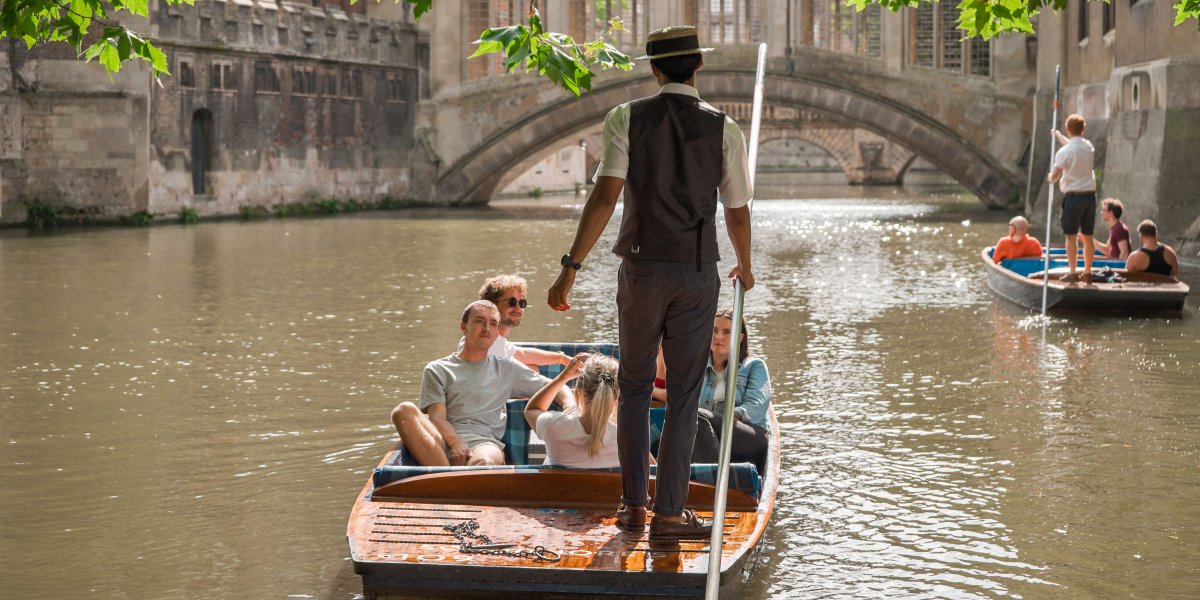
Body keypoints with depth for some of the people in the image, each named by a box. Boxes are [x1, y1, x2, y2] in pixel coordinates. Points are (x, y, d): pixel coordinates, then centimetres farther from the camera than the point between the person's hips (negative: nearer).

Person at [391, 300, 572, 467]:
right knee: (404, 411, -35)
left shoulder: (507, 368, 28)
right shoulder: (438, 370, 22)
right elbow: (437, 416, 6)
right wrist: (455, 443, -16)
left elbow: (555, 389, 29)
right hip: (445, 442, 0)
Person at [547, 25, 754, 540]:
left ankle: (633, 506, 18)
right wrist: (744, 267, 25)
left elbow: (605, 197, -14)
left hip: (641, 269, 0)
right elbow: (738, 214, 6)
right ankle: (668, 513, 5)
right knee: (683, 395, 5)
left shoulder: (627, 119, -4)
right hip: (698, 274, 0)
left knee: (634, 387, 14)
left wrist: (571, 267, -14)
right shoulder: (724, 130, -1)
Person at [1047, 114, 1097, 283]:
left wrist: (1050, 177, 10)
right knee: (1087, 236, 10)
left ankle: (1072, 272, -3)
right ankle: (1087, 272, 14)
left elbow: (1054, 176, -13)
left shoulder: (1064, 152, -13)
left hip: (1073, 196, -5)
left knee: (1071, 236, 0)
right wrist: (1059, 136, 41)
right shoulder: (1089, 147, 5)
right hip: (1090, 194, 5)